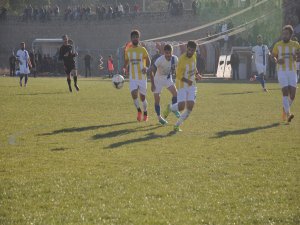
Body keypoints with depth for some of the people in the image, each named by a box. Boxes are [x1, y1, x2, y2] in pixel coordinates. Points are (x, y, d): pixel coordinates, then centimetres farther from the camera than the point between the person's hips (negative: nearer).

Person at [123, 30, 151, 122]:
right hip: (132, 78, 1)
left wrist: (146, 68, -22)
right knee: (134, 94, -19)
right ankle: (139, 111, 3)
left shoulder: (142, 50, -2)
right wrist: (124, 69, -4)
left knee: (142, 97, 5)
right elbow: (126, 62, 17)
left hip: (142, 77, -1)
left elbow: (148, 61, -1)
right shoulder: (128, 50, 6)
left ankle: (145, 113, 29)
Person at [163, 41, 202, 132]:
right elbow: (179, 75, -19)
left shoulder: (194, 56, 0)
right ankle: (170, 108, 20)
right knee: (181, 106, -16)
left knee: (190, 107, -7)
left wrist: (197, 74, 6)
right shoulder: (182, 59, -20)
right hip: (182, 85, -6)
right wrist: (188, 81, -30)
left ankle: (177, 125, 9)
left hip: (192, 85, 6)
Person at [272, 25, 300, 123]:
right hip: (282, 71, -2)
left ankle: (285, 109, 24)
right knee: (285, 92, -15)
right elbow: (273, 56, 10)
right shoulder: (278, 45, 2)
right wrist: (277, 61, -12)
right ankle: (288, 114, -17)